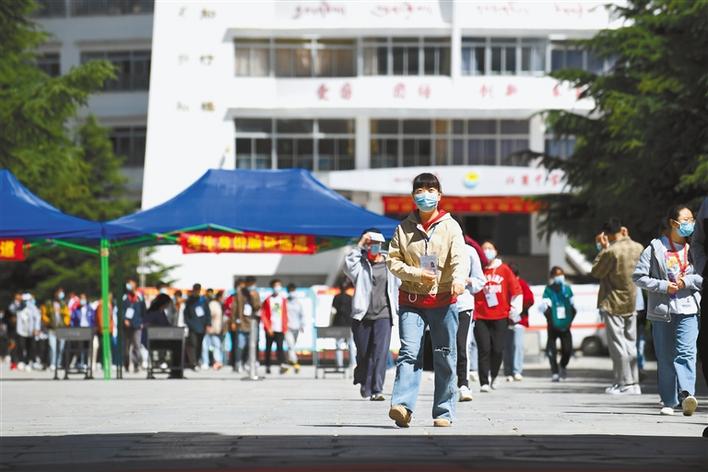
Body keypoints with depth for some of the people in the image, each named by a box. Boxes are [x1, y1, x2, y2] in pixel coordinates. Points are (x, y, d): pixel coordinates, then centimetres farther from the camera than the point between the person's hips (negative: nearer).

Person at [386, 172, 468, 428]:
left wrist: (459, 279, -33)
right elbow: (393, 260, 7)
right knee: (409, 352, -13)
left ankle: (444, 412, 9)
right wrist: (416, 274, -11)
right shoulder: (404, 228, 8)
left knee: (445, 356, 3)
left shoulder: (450, 226, 2)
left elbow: (460, 257, -12)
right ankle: (402, 406, -24)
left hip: (443, 300, -1)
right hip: (411, 300, 1)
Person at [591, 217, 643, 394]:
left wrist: (602, 248, -3)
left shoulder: (611, 251, -20)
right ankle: (634, 383, 15)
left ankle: (624, 383, -1)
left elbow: (596, 271, -10)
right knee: (630, 343, 13)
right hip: (632, 303, 6)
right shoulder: (638, 248, -1)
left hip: (613, 305, -6)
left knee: (618, 344, -1)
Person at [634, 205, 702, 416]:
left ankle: (686, 394, -29)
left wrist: (687, 281, -9)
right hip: (661, 310, 0)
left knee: (685, 352, -17)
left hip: (688, 310, 0)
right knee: (665, 358, 4)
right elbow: (639, 276, 0)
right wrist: (663, 286, -9)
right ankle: (669, 402, 12)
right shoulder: (655, 248, 2)